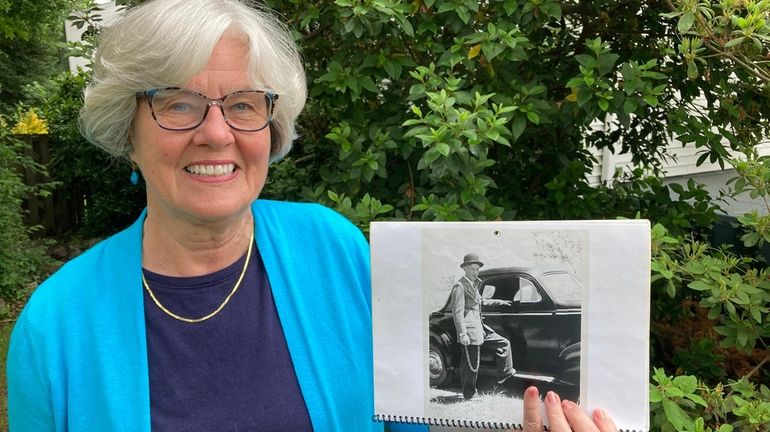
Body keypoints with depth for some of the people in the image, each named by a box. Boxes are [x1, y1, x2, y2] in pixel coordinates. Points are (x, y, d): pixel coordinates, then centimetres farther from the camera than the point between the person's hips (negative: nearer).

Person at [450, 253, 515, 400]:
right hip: (470, 331, -10)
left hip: (480, 327, 10)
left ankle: (504, 374, 23)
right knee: (471, 365, -2)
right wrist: (462, 334, -24)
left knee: (504, 343, 14)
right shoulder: (460, 286, -14)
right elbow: (457, 312, -19)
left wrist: (499, 302, 38)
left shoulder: (474, 284, 16)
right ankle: (468, 394, 12)